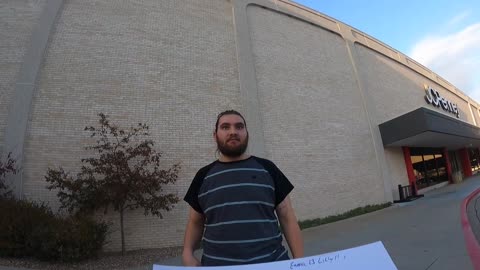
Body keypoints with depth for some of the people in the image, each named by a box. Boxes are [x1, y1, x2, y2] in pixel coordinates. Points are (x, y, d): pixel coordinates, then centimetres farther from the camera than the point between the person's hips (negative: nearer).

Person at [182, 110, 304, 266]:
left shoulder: (267, 168, 0)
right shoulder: (203, 176, 3)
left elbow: (288, 218, 1)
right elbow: (195, 222, 12)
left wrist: (300, 260, -5)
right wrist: (187, 253, -5)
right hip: (217, 264, 1)